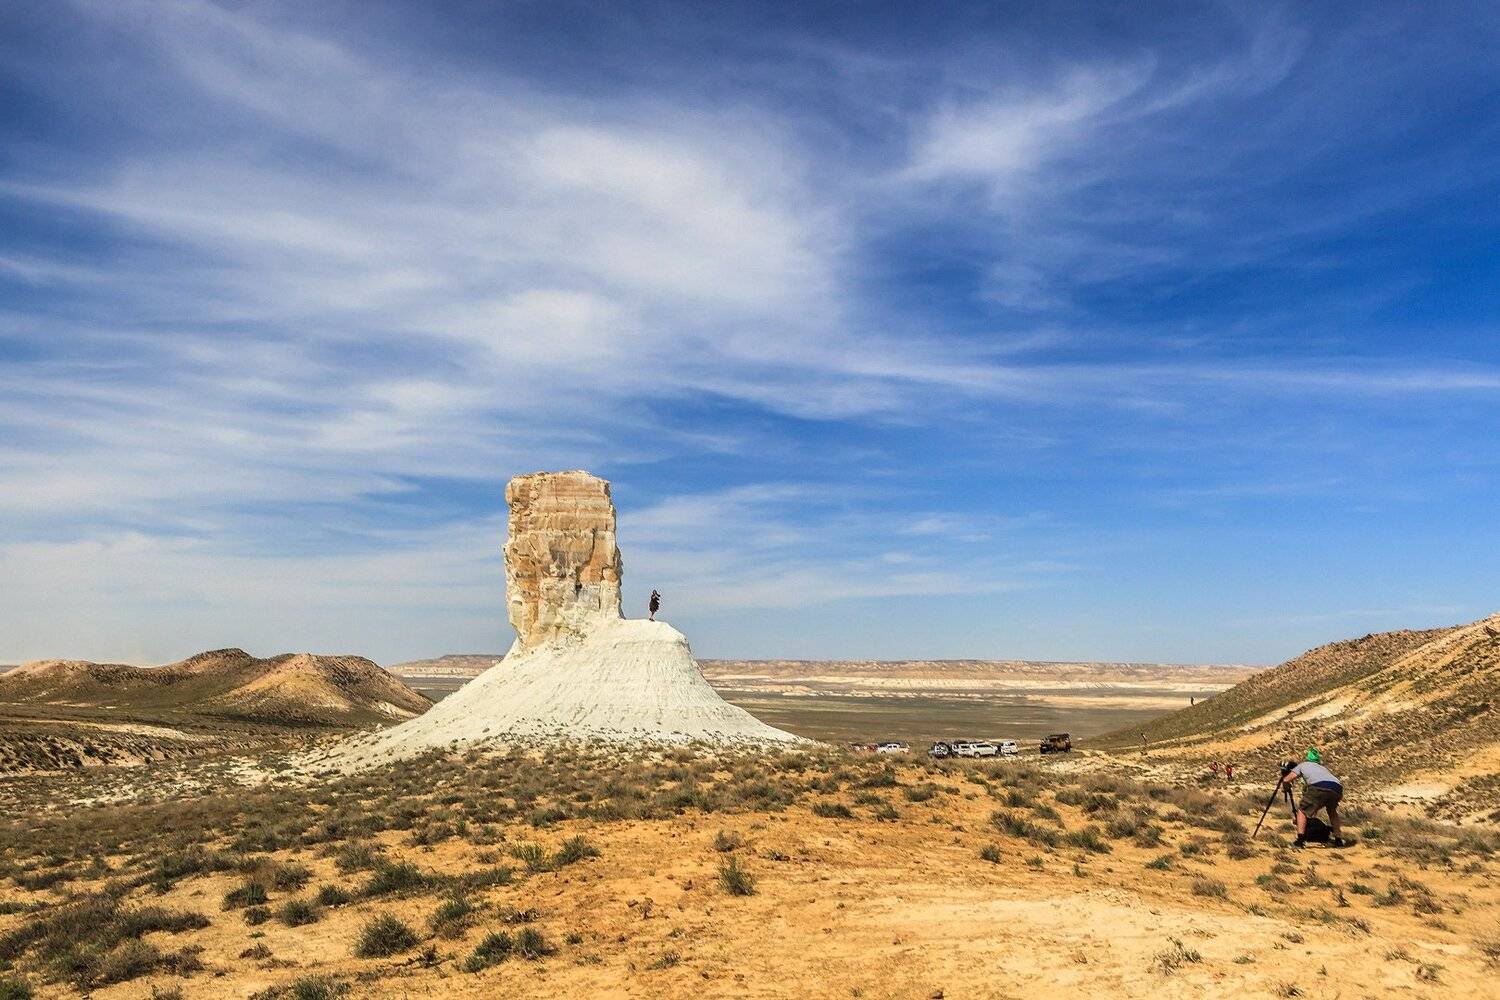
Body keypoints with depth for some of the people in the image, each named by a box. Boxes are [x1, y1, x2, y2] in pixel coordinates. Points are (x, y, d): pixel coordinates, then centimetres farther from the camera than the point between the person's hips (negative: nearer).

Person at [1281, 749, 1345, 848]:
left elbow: (1286, 780, 19)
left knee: (1302, 810, 13)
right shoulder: (1321, 767, 43)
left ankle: (1300, 840, 1)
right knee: (1332, 812, 34)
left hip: (1319, 788, -5)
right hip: (1337, 789, 5)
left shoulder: (1301, 766, 29)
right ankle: (1338, 840, 29)